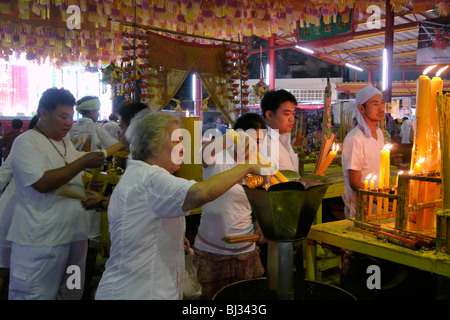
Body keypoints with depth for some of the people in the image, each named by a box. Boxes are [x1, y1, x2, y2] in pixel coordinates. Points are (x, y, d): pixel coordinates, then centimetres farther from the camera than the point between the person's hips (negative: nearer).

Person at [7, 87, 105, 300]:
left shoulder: (66, 142, 14)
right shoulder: (26, 142, -9)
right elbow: (42, 183, -22)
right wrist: (84, 161, -20)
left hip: (75, 234, 8)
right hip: (41, 240, -7)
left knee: (72, 294, 15)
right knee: (37, 294, 2)